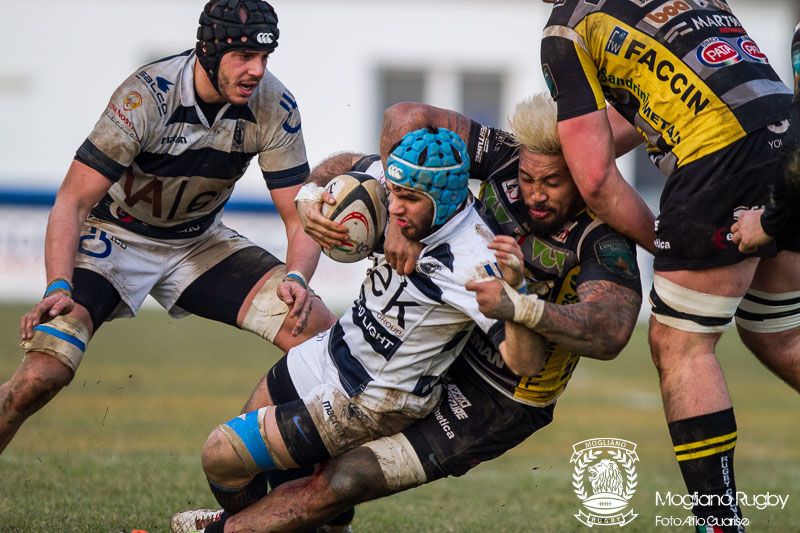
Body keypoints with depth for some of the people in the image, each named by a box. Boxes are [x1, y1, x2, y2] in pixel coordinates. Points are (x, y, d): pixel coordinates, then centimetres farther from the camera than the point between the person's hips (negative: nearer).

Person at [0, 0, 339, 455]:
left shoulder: (274, 107, -16)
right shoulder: (146, 97, -27)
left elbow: (303, 218, -10)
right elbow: (74, 200, -24)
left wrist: (295, 278, -31)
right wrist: (58, 288, -37)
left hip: (201, 242, 4)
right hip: (117, 238, -4)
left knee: (319, 329, -17)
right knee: (43, 374, -25)